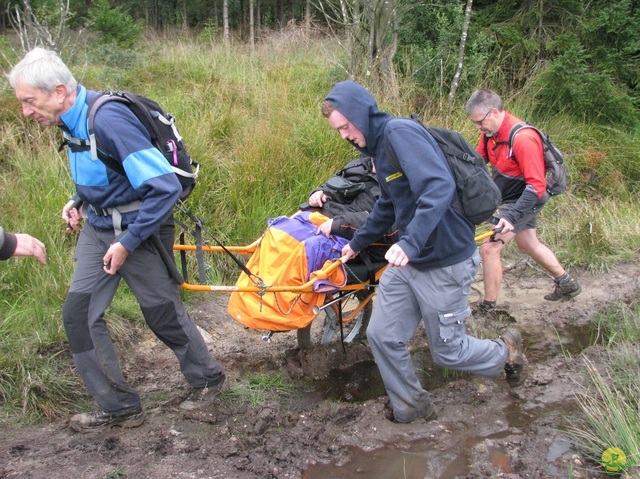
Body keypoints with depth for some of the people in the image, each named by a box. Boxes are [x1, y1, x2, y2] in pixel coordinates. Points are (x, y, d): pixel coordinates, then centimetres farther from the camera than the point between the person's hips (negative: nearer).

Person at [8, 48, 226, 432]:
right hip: (98, 226, 8)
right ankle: (120, 407, 15)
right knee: (79, 314, 3)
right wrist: (81, 201, 5)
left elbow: (165, 187, -29)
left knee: (163, 313, 7)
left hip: (139, 227, -8)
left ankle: (208, 379, 33)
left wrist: (127, 243, -23)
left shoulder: (108, 119, -27)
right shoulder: (73, 119, 0)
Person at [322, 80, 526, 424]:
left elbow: (440, 186, -34)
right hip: (406, 262, 9)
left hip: (444, 263, -9)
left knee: (448, 351, 5)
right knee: (382, 336, 5)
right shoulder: (379, 146, 11)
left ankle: (506, 352, 35)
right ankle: (412, 409, 24)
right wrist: (357, 242, 34)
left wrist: (410, 242, -43)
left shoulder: (401, 132, -19)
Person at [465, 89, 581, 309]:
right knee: (529, 244, 24)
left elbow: (537, 186, -32)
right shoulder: (491, 131, -7)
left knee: (489, 249, -12)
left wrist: (512, 217, -39)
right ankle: (566, 283, 42)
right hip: (509, 198, 9)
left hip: (524, 200, -9)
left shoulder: (522, 138, -31)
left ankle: (488, 307, 1)